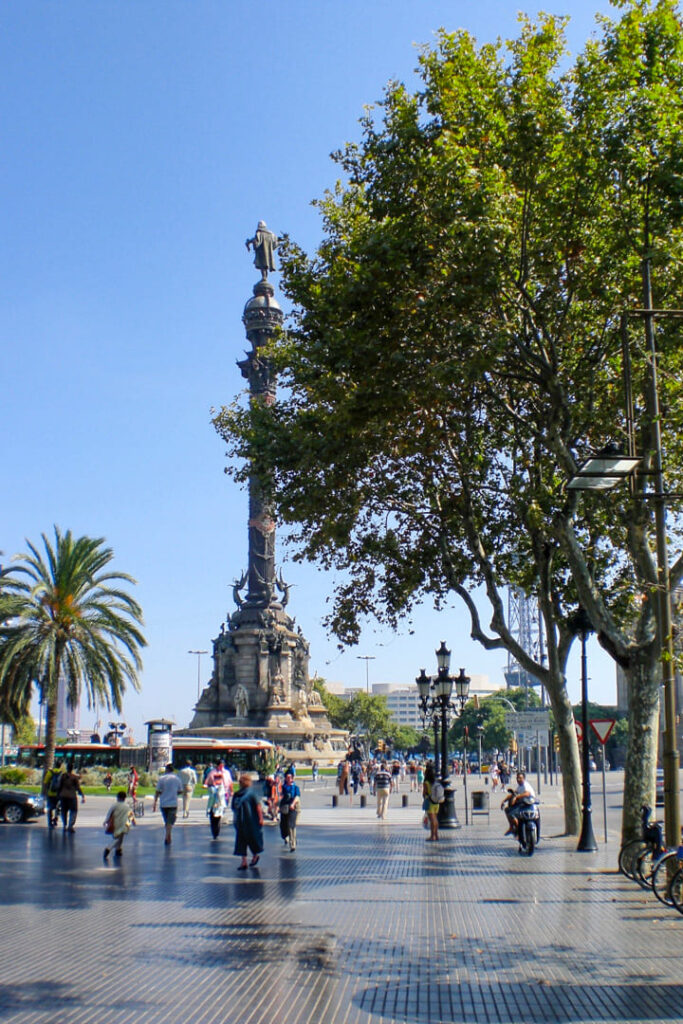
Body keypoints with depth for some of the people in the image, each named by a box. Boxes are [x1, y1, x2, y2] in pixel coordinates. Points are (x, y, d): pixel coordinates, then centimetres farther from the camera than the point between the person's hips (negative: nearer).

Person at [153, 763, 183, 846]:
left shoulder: (162, 778, -3)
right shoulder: (177, 779, 3)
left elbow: (157, 792, -4)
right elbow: (180, 791, 9)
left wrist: (155, 803, 1)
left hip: (163, 804, 1)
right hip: (173, 803, -1)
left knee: (167, 822, 15)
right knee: (170, 822, -3)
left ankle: (168, 838, 24)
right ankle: (167, 837, -17)